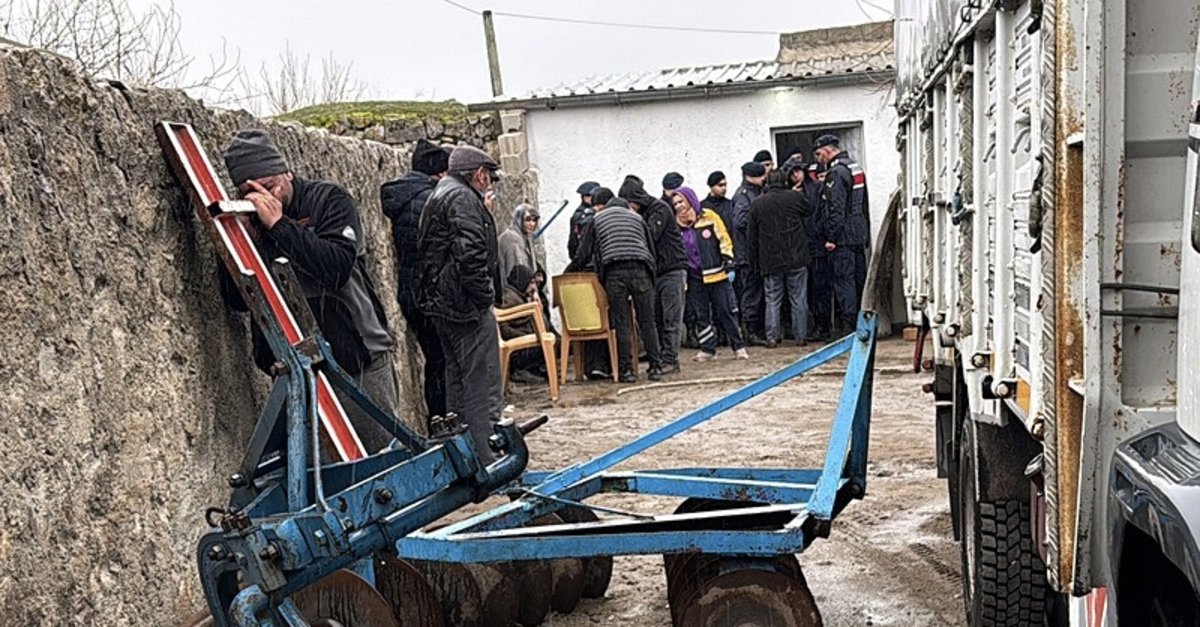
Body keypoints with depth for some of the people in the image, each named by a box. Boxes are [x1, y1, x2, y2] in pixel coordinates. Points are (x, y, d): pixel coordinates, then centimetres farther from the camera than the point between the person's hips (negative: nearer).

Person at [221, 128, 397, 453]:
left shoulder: (328, 200, -5)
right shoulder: (248, 221, 5)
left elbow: (337, 267, -22)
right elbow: (238, 301, 0)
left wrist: (279, 224, -23)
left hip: (358, 363, -3)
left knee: (382, 456, 4)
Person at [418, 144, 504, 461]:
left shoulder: (438, 197, 21)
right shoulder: (463, 199, -12)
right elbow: (470, 254, -25)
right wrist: (485, 296, -16)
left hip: (442, 305, 11)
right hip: (468, 306, -11)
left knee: (457, 381, 18)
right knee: (483, 387, -8)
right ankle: (485, 463, -8)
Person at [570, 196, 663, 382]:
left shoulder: (597, 220, 22)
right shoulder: (637, 219, 26)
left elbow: (583, 253, 17)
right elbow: (651, 250, 23)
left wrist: (566, 275, 26)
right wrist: (650, 274, 29)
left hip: (613, 273, -1)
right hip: (640, 270, 1)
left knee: (621, 324, 3)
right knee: (647, 322, 5)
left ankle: (626, 370, 3)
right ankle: (655, 367, 6)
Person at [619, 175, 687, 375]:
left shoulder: (660, 209, -9)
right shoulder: (639, 214, 14)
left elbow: (651, 235, -21)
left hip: (672, 270, -8)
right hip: (654, 273, 8)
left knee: (671, 319, -6)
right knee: (656, 320, 6)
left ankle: (671, 360, -6)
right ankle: (660, 358, 10)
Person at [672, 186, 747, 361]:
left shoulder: (708, 216, -3)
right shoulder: (676, 225, 4)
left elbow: (724, 239, 0)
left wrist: (728, 262, -5)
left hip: (716, 274, -3)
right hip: (694, 277, 3)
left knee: (725, 312, 0)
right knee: (701, 315, 6)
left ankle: (738, 346, 9)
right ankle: (707, 349, 15)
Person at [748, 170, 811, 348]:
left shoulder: (757, 204, 3)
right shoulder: (796, 197, -2)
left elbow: (753, 236, 6)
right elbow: (809, 213, 14)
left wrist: (755, 261, 12)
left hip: (770, 261, 1)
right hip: (796, 259, -1)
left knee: (772, 300, 6)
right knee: (799, 299, 5)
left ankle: (772, 338, 3)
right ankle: (800, 336, 7)